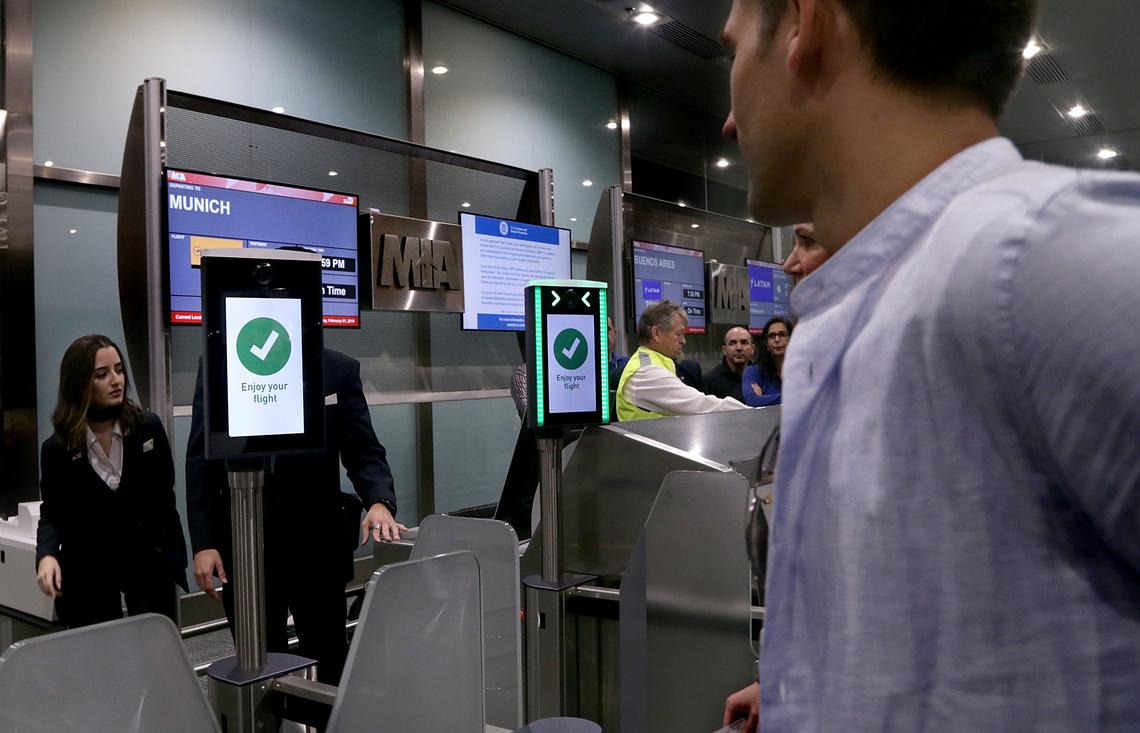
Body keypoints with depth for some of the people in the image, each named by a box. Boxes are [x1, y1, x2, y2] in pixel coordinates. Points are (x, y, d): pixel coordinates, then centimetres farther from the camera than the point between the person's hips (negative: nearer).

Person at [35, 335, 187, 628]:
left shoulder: (148, 428, -6)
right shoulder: (57, 448, -8)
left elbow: (165, 496, 3)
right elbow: (53, 515, 0)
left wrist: (173, 554, 5)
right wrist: (47, 555, -20)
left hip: (150, 559, 1)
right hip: (88, 568, 0)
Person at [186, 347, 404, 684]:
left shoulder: (340, 370, -1)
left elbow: (364, 450, -3)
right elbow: (201, 459, 1)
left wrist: (380, 501, -23)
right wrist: (203, 542, -5)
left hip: (318, 543, 0)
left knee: (332, 666, 10)